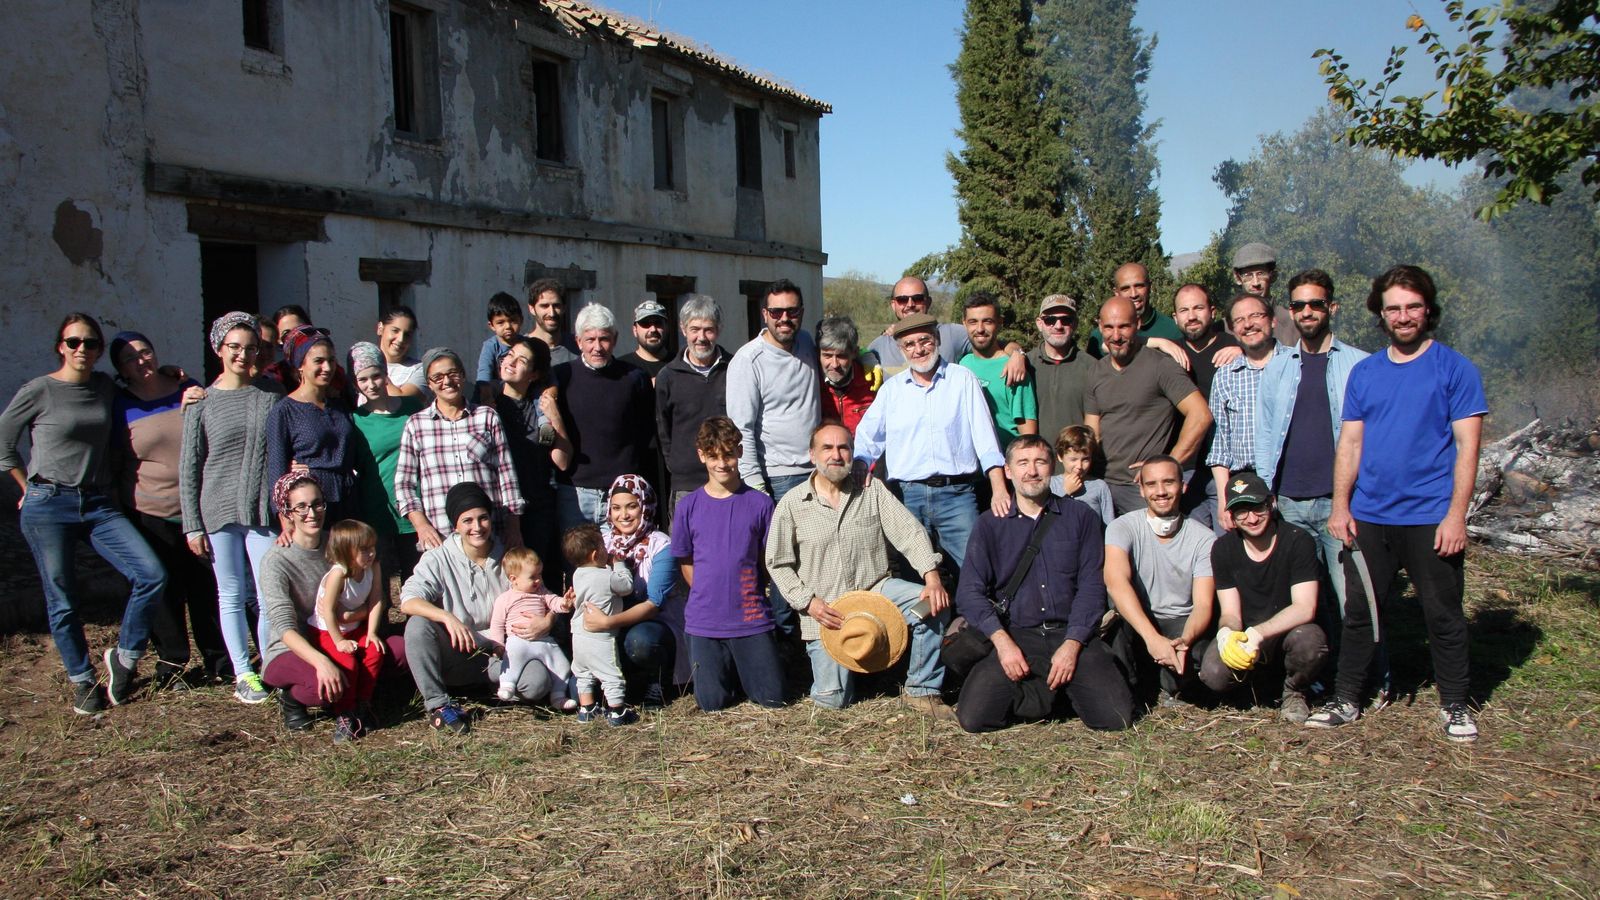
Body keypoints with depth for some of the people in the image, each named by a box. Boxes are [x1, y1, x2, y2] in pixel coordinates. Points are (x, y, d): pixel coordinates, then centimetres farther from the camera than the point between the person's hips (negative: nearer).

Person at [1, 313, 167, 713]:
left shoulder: (105, 387, 7)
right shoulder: (38, 391, -5)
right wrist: (32, 489, 8)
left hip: (98, 505, 3)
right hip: (48, 507, -3)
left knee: (152, 575, -12)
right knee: (62, 602, 4)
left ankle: (124, 657, 8)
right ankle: (82, 680, 22)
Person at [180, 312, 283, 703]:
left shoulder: (271, 392, 4)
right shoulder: (202, 402, 2)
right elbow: (188, 467, 4)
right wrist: (192, 525, 1)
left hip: (264, 510, 0)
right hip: (219, 512, 0)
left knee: (270, 594, -3)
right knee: (232, 595, 7)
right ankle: (243, 673, 17)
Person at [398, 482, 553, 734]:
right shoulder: (438, 559, -4)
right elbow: (408, 601, -19)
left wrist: (545, 624, -19)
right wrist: (447, 618, -37)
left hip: (498, 655, 0)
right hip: (453, 656, 0)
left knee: (538, 682, -29)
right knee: (418, 624, -30)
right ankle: (438, 704, -19)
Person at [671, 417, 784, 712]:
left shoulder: (760, 503, -3)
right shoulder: (688, 507, -1)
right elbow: (685, 563, 9)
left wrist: (749, 594, 0)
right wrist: (709, 596, 2)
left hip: (751, 620, 0)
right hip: (704, 621, 0)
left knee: (773, 698, 2)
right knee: (712, 702, 1)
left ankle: (742, 665, 30)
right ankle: (728, 666, 31)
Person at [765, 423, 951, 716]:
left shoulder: (872, 490, 1)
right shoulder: (791, 505, -2)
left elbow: (909, 532, -8)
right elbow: (778, 564, 1)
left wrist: (932, 575, -23)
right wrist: (808, 601, -12)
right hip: (825, 610, -1)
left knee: (934, 605, -25)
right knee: (832, 698, -8)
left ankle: (922, 691, -7)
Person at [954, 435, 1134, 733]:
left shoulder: (1081, 517, 11)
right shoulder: (990, 524, 10)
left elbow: (1091, 586, 3)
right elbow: (970, 592, 0)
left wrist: (1072, 644, -12)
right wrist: (1002, 640, -15)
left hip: (1072, 634, 0)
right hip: (1016, 636, 0)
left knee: (1117, 717, -21)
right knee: (974, 716, -21)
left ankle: (1062, 686, 9)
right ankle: (1054, 693, 4)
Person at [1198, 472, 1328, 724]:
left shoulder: (1298, 542, -12)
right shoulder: (1223, 549, -2)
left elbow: (1305, 608, -20)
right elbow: (1230, 613, -3)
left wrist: (1257, 633, -34)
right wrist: (1227, 632, -28)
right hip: (1244, 641, 2)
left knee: (1308, 639, -38)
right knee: (1213, 674, -29)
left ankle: (1294, 693, -2)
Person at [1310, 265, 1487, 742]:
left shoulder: (1455, 368, -2)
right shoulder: (1364, 372, 10)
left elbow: (1466, 446, -7)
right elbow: (1350, 443, 10)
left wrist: (1456, 515, -14)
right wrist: (1340, 504, 0)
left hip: (1430, 518, -3)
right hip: (1369, 517, 4)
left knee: (1443, 617, 6)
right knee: (1358, 611, 9)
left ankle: (1455, 706, 21)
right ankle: (1346, 699, 20)